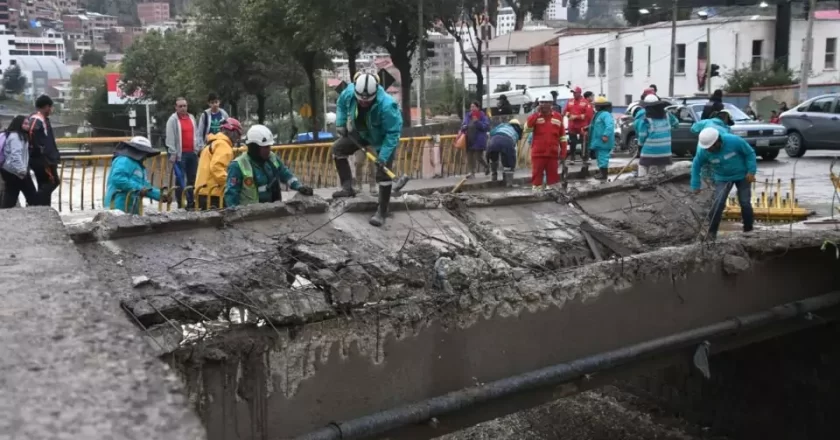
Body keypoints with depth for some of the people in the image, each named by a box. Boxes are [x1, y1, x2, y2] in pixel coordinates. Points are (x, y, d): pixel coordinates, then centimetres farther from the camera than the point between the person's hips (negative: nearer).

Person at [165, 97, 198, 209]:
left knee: (193, 178, 8)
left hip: (192, 153, 6)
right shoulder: (173, 120, -6)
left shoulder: (191, 118, 15)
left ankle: (191, 202, 15)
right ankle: (181, 204, 1)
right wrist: (172, 153, -15)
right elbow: (170, 138, -10)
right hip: (180, 154, -6)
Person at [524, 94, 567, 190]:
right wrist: (536, 114, -17)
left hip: (552, 153, 1)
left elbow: (562, 136, 9)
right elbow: (527, 128, -16)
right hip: (538, 153, -1)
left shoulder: (558, 117, 5)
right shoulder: (535, 117, 2)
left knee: (553, 176, 7)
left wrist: (563, 152, 5)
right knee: (537, 176, 0)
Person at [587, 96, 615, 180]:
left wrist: (606, 135, -35)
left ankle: (604, 174, -7)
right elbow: (594, 126, 29)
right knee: (600, 156, 17)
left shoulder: (605, 114, -17)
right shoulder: (599, 114, 18)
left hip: (603, 140, -11)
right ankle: (602, 172, 26)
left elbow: (610, 125, -30)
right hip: (598, 140, 11)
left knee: (602, 157, -9)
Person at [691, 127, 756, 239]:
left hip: (742, 175, -1)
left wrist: (751, 171, -19)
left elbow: (750, 153, -14)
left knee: (745, 203, 2)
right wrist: (695, 185, -5)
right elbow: (696, 165, -5)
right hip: (722, 178, 1)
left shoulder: (734, 141, -29)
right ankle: (712, 232, -10)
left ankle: (748, 230, 21)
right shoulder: (703, 151, -22)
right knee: (718, 203, -19)